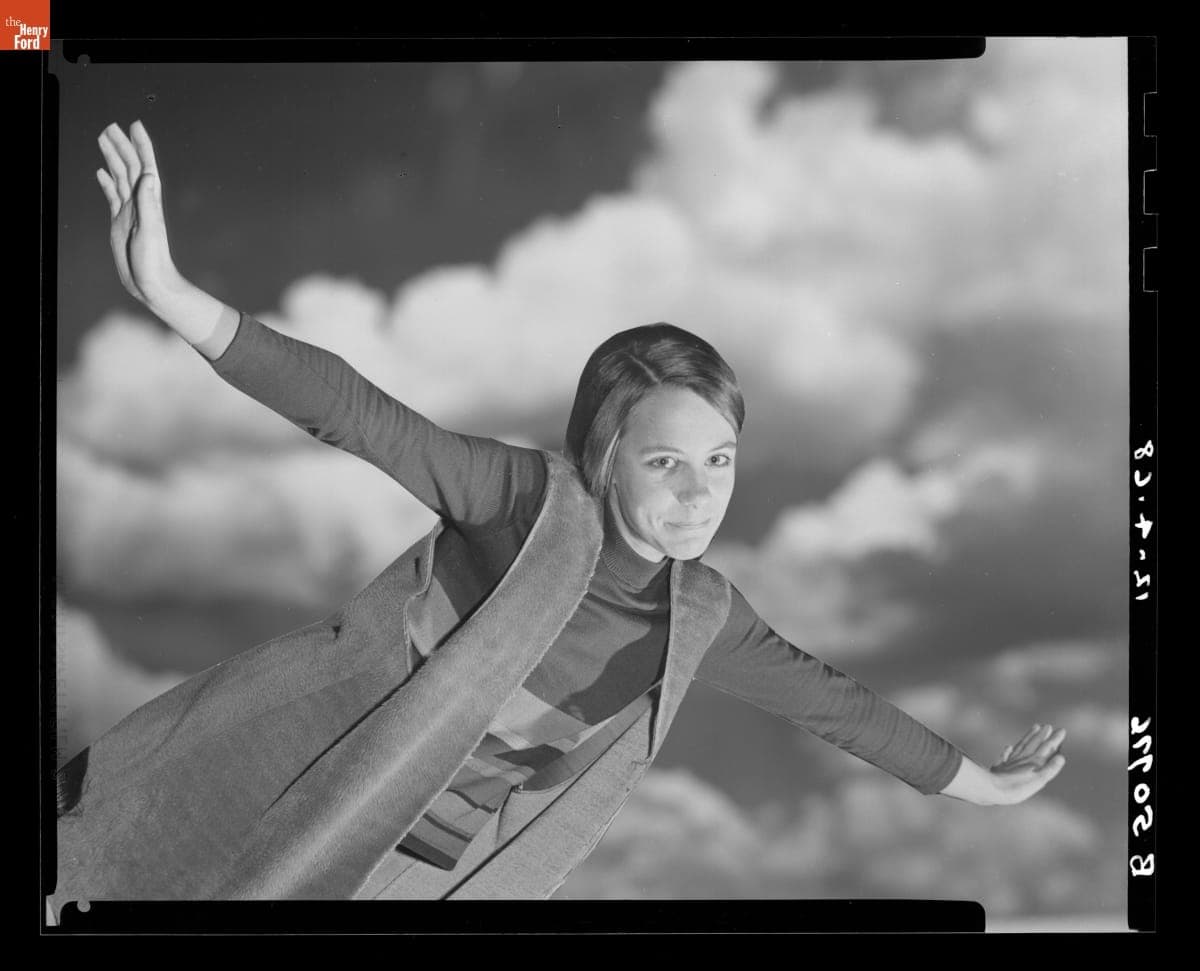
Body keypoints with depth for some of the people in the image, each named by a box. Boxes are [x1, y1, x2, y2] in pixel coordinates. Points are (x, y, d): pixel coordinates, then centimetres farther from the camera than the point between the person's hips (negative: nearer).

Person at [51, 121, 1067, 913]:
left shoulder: (700, 615, -7)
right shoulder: (535, 498, -23)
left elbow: (820, 694, 7)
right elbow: (356, 413, -32)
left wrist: (973, 781, 18)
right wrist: (175, 297, -45)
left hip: (427, 869, 4)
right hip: (287, 811, -4)